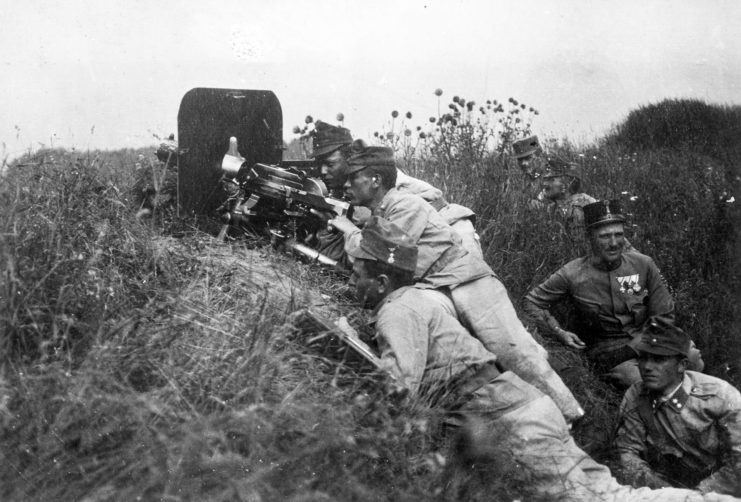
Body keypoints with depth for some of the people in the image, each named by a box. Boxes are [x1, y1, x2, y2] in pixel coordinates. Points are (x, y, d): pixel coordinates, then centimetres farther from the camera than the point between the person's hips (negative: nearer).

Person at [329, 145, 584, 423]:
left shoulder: (406, 205, -7)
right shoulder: (374, 218, 19)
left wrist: (351, 231, 1)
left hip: (468, 283, -8)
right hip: (433, 296, 8)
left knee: (516, 354, -14)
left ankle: (572, 420, -9)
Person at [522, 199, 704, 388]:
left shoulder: (643, 264, 0)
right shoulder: (572, 274, -6)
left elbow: (664, 316, 8)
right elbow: (532, 302, 3)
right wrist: (558, 332, -9)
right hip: (611, 356, -3)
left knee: (693, 358, -26)